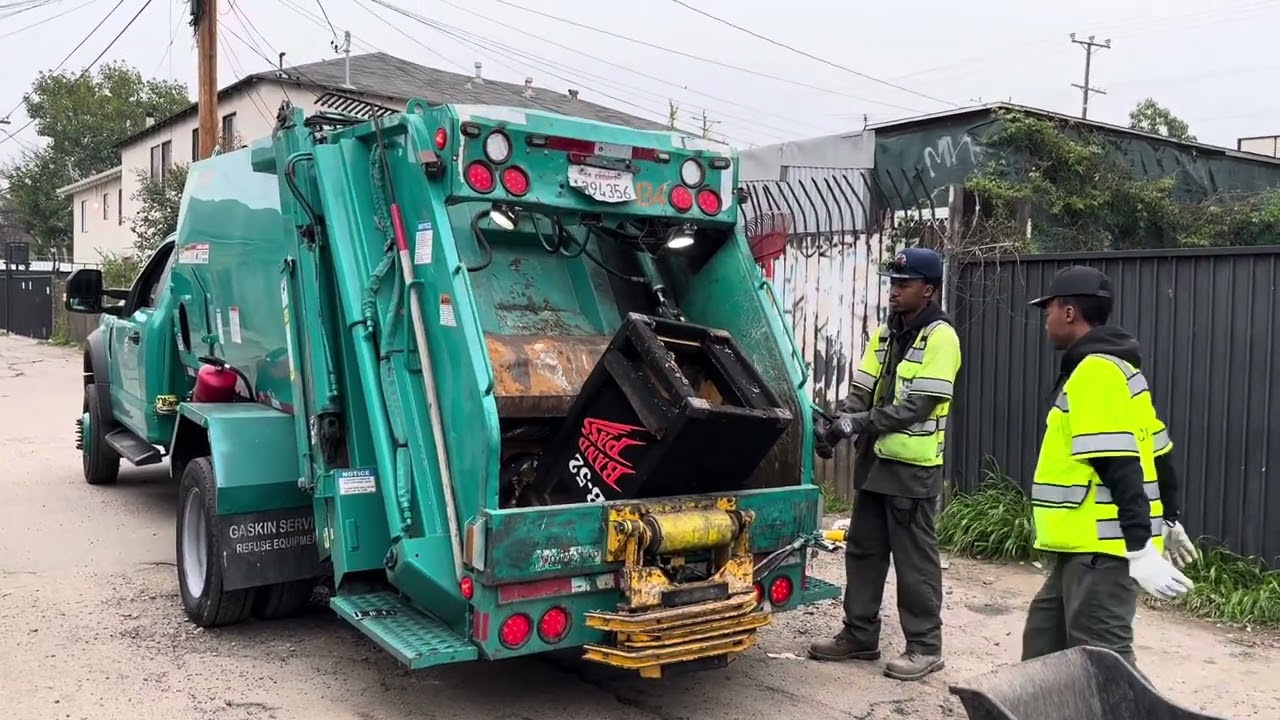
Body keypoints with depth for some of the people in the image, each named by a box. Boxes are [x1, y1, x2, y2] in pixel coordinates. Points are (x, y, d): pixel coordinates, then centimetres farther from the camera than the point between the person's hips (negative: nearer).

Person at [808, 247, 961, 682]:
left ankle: (925, 646, 13)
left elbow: (919, 404, -19)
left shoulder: (940, 337, -12)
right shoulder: (884, 334, 12)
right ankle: (859, 636, 23)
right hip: (875, 460, 8)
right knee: (862, 550, 12)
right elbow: (862, 392, 10)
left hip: (914, 466, -8)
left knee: (915, 559, 1)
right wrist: (836, 424, -8)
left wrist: (861, 422, -22)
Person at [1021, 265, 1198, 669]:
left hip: (1101, 549, -10)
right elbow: (1157, 453, 20)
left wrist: (1140, 549, -27)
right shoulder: (1114, 368, 15)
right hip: (1087, 545, 10)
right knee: (1043, 646, 17)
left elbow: (1119, 467, -23)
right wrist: (1168, 521, 29)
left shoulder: (1095, 372, -16)